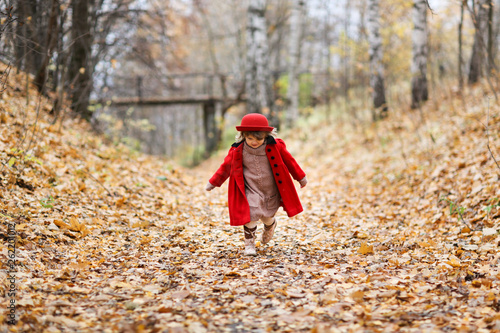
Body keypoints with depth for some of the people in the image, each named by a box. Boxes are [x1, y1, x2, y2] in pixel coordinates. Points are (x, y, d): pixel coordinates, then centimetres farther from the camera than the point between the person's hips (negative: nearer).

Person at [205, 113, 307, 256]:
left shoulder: (275, 147, -13)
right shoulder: (238, 150, -12)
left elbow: (289, 161, 1)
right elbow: (226, 166, 2)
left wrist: (301, 177, 10)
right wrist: (213, 183, 7)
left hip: (271, 191, 1)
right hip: (251, 190, -1)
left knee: (267, 217, 13)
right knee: (251, 216, -16)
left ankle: (271, 224, 52)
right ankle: (249, 244, 5)